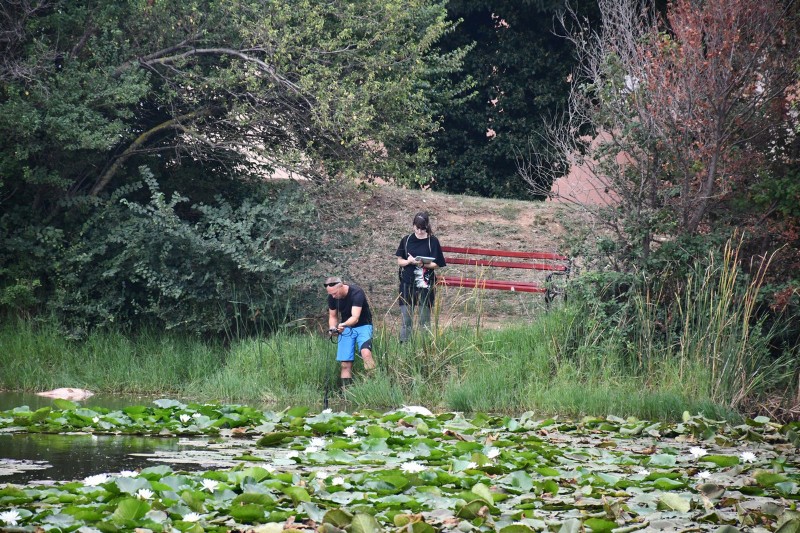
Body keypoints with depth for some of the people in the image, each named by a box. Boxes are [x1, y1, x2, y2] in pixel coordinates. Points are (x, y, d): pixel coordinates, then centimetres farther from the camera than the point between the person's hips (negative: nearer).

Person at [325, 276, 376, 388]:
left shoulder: (356, 293, -25)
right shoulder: (332, 297, -7)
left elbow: (355, 317, -33)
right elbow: (332, 316, 7)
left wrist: (343, 325, -53)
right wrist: (332, 328, -16)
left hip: (363, 325, -5)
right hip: (345, 328, 5)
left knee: (366, 353, -31)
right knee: (345, 364, -4)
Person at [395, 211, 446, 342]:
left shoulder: (432, 242, 0)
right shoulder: (407, 240, 5)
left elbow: (437, 264, 0)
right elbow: (399, 261, 9)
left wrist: (424, 264, -18)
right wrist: (408, 261, -13)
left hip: (425, 286, -1)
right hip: (407, 284, 1)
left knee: (424, 320, 2)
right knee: (406, 318, 1)